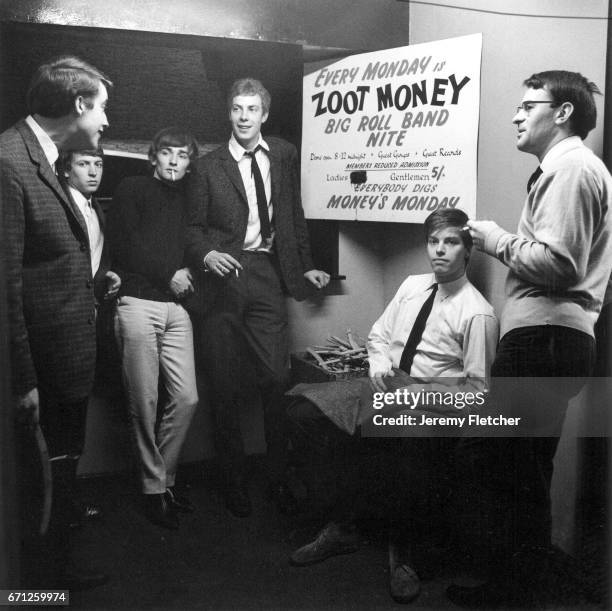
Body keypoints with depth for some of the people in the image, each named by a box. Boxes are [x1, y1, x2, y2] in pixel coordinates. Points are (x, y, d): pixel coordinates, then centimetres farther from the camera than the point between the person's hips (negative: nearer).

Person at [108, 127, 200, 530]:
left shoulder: (188, 199, 21)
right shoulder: (132, 189, 8)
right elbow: (123, 244, -2)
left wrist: (189, 272, -2)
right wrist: (168, 274, -4)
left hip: (177, 306, 4)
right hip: (138, 303, -4)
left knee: (187, 398, -1)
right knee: (145, 403, -1)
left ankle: (166, 477, 17)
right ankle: (154, 488, 12)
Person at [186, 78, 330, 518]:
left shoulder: (284, 155, 14)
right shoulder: (210, 166, 7)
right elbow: (194, 226, 8)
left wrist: (305, 266, 18)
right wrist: (206, 254, -12)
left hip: (268, 275, 1)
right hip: (226, 275, -1)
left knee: (277, 379, -3)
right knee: (226, 386, 4)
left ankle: (279, 478, 13)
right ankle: (234, 480, 18)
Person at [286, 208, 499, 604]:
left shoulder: (478, 313, -5)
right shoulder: (412, 286, 13)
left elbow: (477, 388, -6)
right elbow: (379, 336, 19)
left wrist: (421, 394, -17)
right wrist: (379, 365, -2)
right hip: (386, 386, 6)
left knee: (409, 448, -40)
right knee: (303, 412, -15)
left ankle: (402, 552, -12)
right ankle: (342, 524, -3)